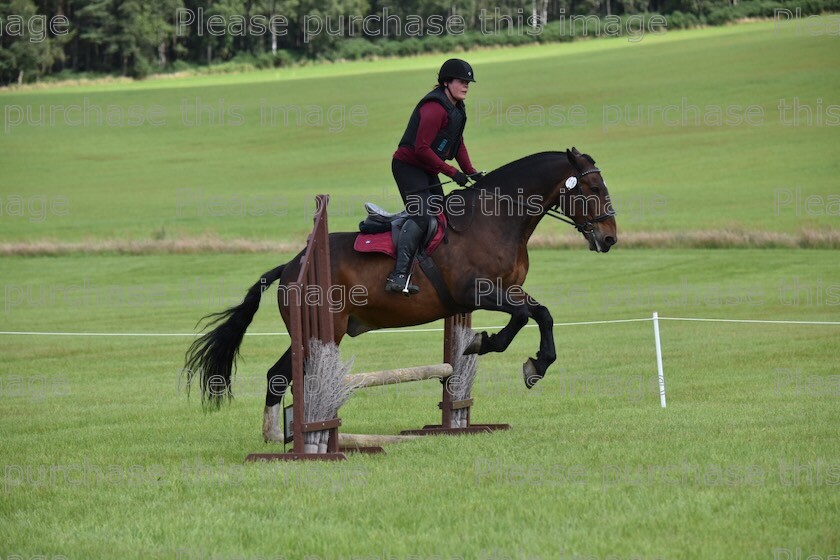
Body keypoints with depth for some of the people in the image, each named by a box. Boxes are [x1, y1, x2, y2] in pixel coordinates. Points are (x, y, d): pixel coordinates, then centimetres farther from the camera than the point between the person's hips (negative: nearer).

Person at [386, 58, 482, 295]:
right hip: (408, 166, -11)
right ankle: (399, 275, -31)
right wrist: (452, 172, -21)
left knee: (440, 214, 12)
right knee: (422, 215, -24)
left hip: (427, 169, 11)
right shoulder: (435, 108, -22)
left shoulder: (456, 108, 11)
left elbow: (458, 143, 20)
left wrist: (471, 171, 7)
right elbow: (422, 148, -25)